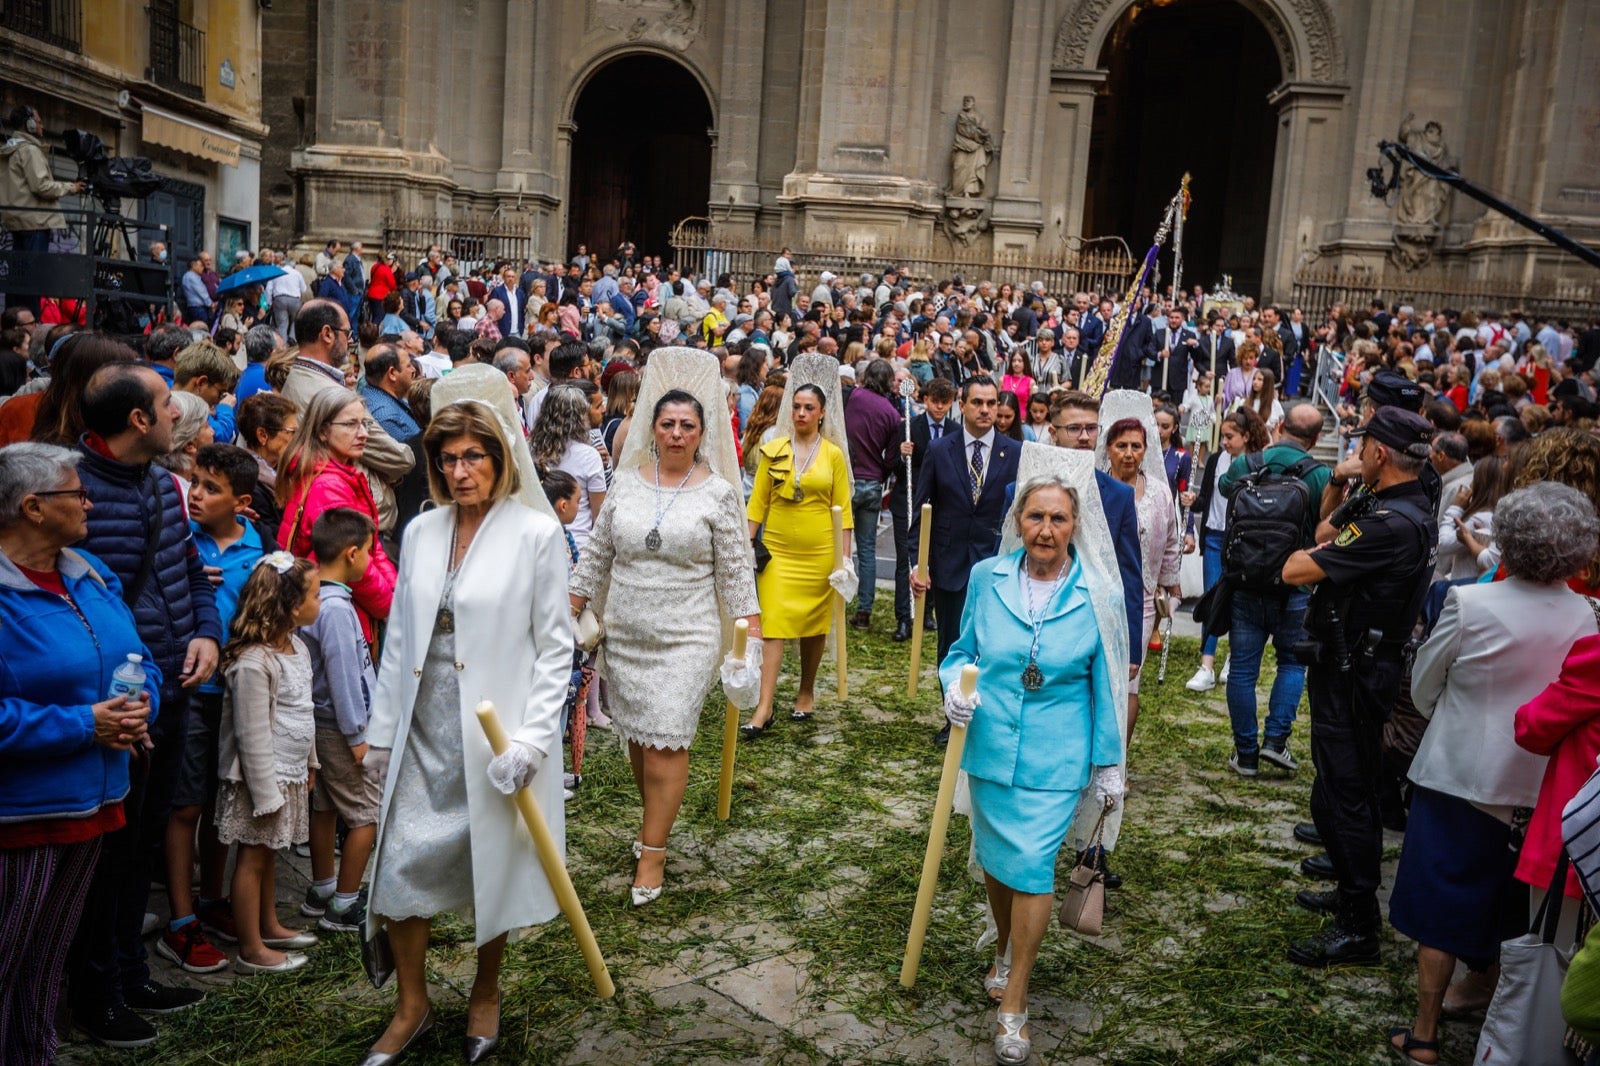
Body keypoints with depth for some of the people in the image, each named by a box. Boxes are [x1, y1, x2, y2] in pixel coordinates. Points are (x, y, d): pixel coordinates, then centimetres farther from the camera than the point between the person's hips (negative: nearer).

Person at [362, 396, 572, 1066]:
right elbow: (399, 638, 10)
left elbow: (555, 647, -8)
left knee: (491, 867, 11)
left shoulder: (537, 533, -9)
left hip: (494, 737, -4)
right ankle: (412, 1007, 27)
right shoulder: (420, 532, 5)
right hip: (423, 734, 4)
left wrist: (531, 740, -14)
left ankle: (485, 994, 35)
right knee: (401, 862, 6)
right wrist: (381, 731, 11)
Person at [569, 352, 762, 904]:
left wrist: (752, 643, -7)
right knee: (637, 737, 12)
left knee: (667, 742, -5)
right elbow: (596, 556, 10)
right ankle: (656, 819, 34)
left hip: (685, 638, -3)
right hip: (624, 635, 3)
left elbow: (735, 573, -2)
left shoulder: (717, 492, -3)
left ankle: (652, 852, 8)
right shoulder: (626, 481, 4)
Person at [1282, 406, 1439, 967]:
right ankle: (1353, 892, 40)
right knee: (1351, 788, 23)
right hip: (1365, 664, 11)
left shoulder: (1390, 523, -26)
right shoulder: (1414, 508, 7)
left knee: (1342, 795, -3)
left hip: (1350, 673, -11)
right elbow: (1325, 533, 16)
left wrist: (1305, 556, -5)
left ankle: (1356, 930, 7)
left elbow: (1295, 569, -26)